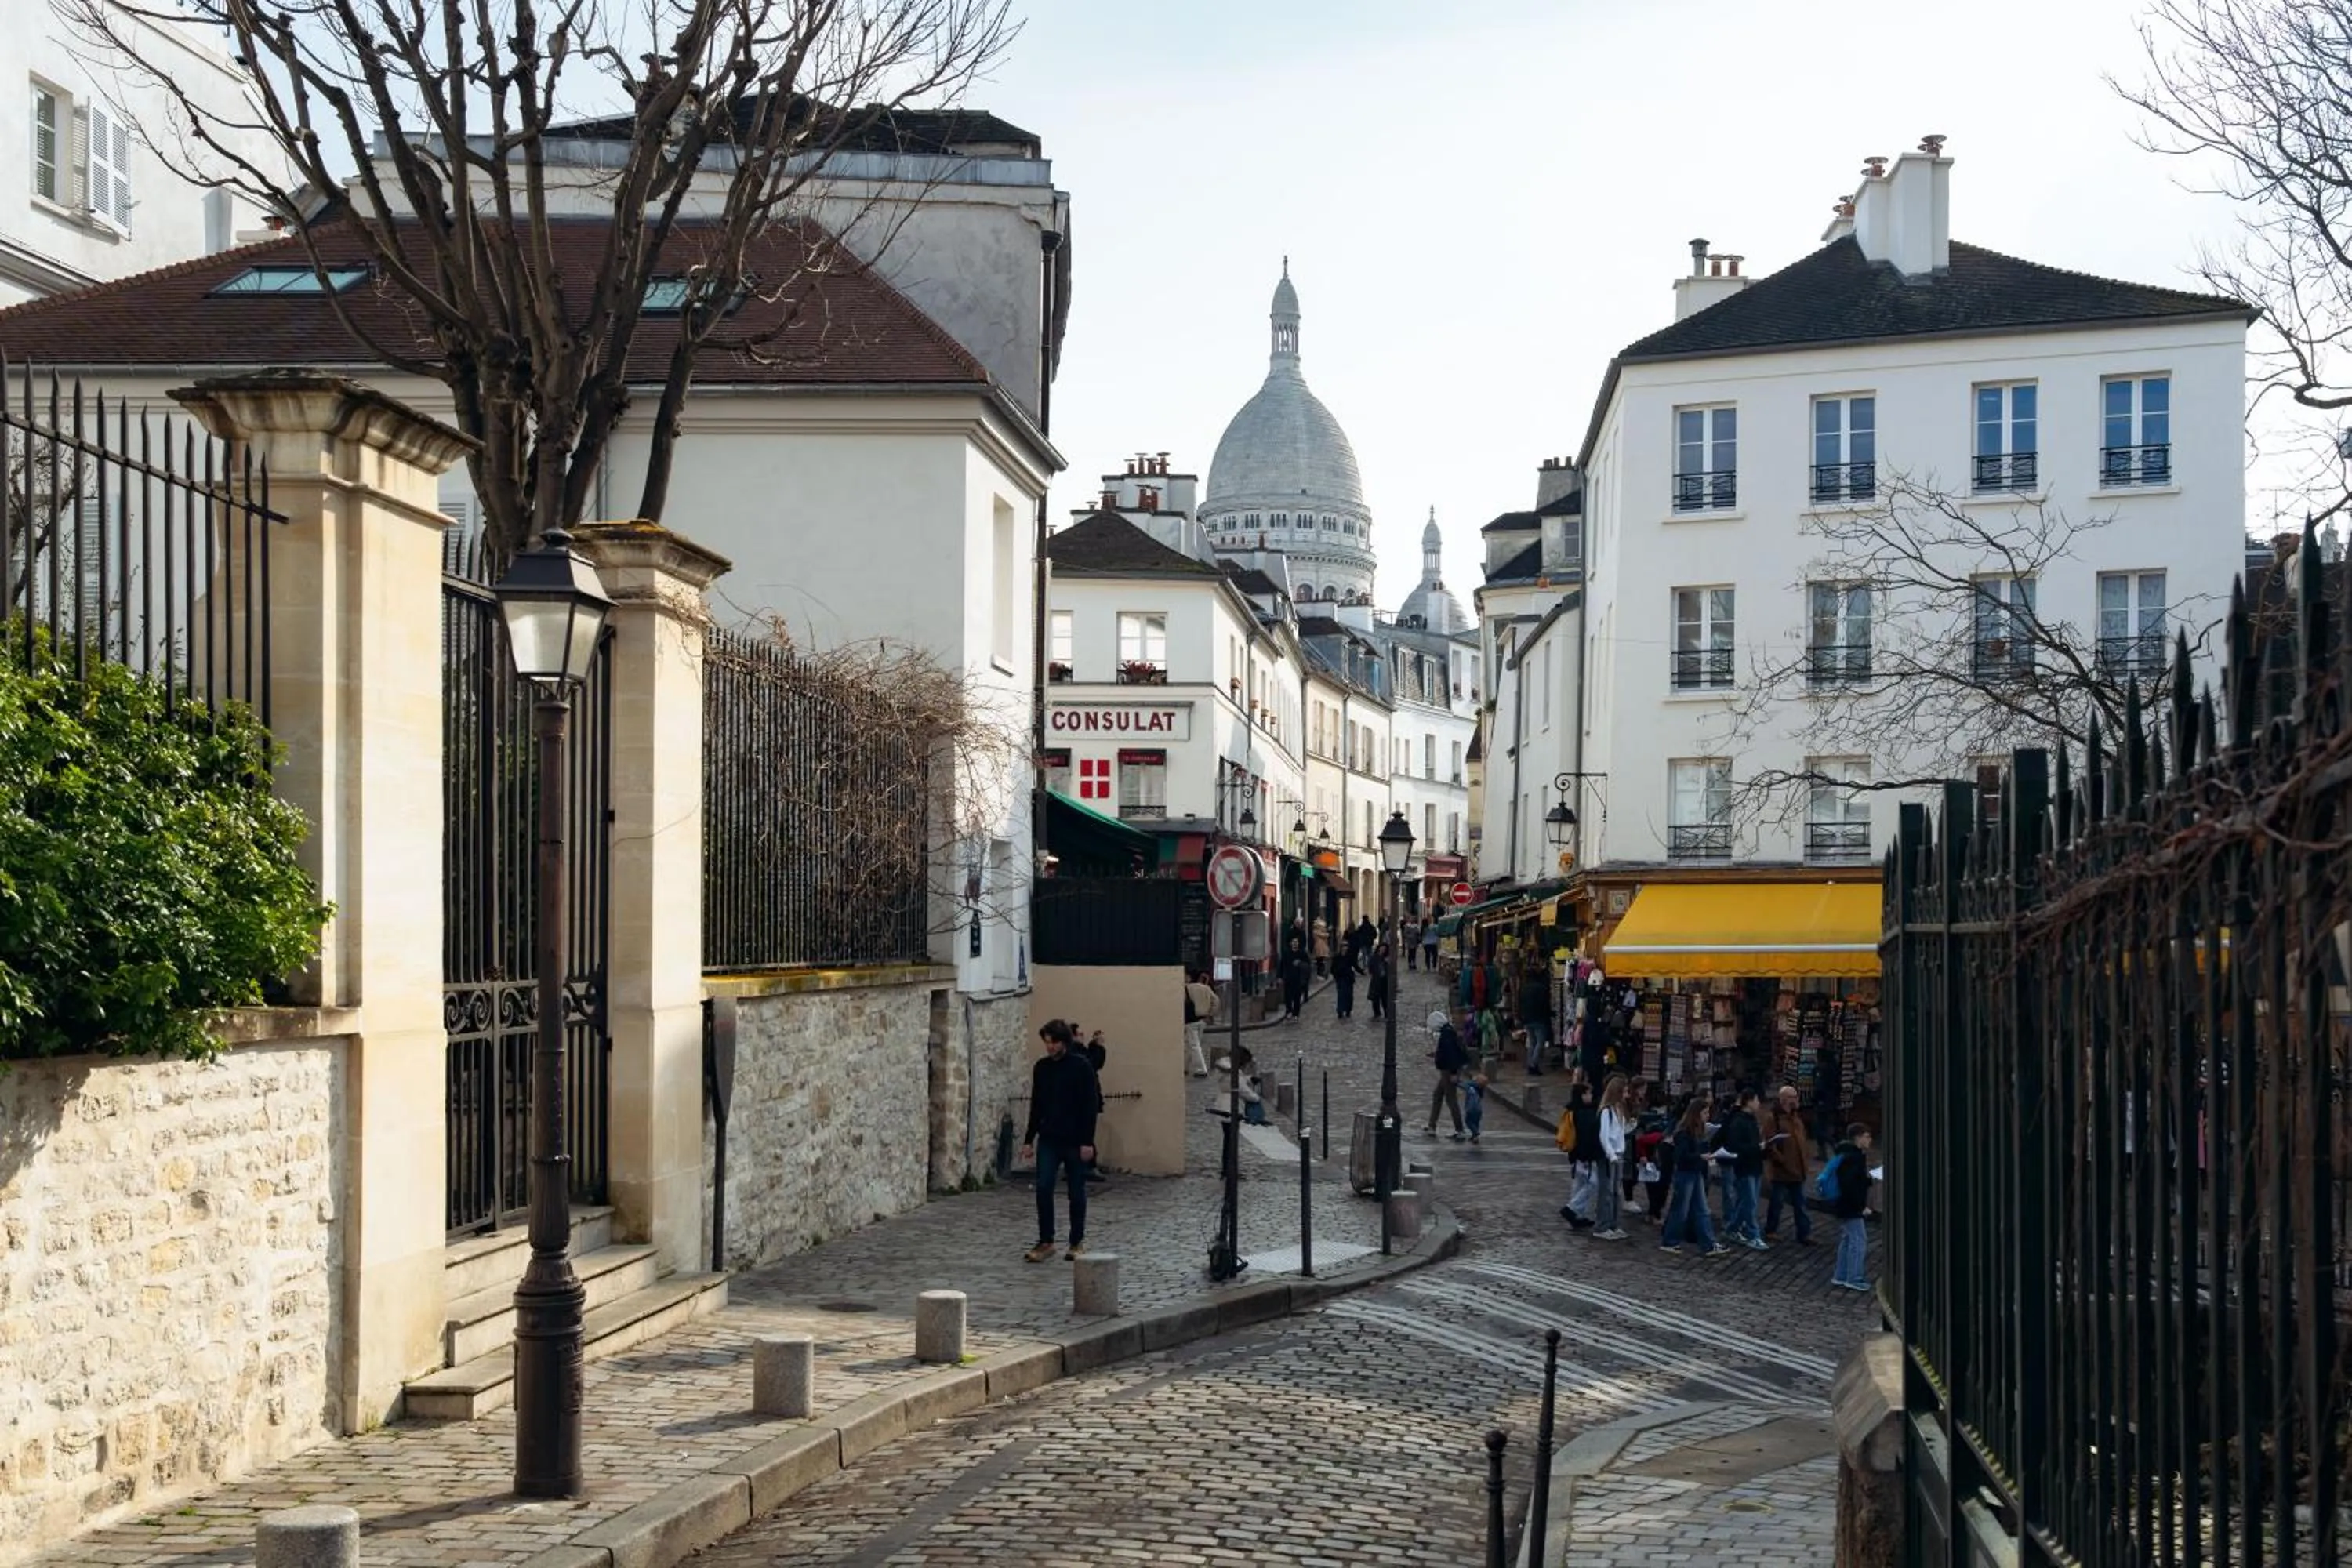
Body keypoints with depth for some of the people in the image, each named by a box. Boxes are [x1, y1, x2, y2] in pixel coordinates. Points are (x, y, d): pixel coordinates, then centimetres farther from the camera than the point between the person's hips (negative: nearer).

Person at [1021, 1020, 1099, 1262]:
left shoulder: (1081, 1066, -9)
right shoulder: (1041, 1067, 6)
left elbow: (1091, 1106, -10)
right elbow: (1036, 1106, 12)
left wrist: (1087, 1142, -15)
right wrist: (1029, 1139, 9)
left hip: (1075, 1141, -4)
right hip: (1048, 1140, 4)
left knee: (1076, 1193, 4)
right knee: (1043, 1189, -6)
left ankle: (1077, 1242, 16)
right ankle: (1045, 1242, 2)